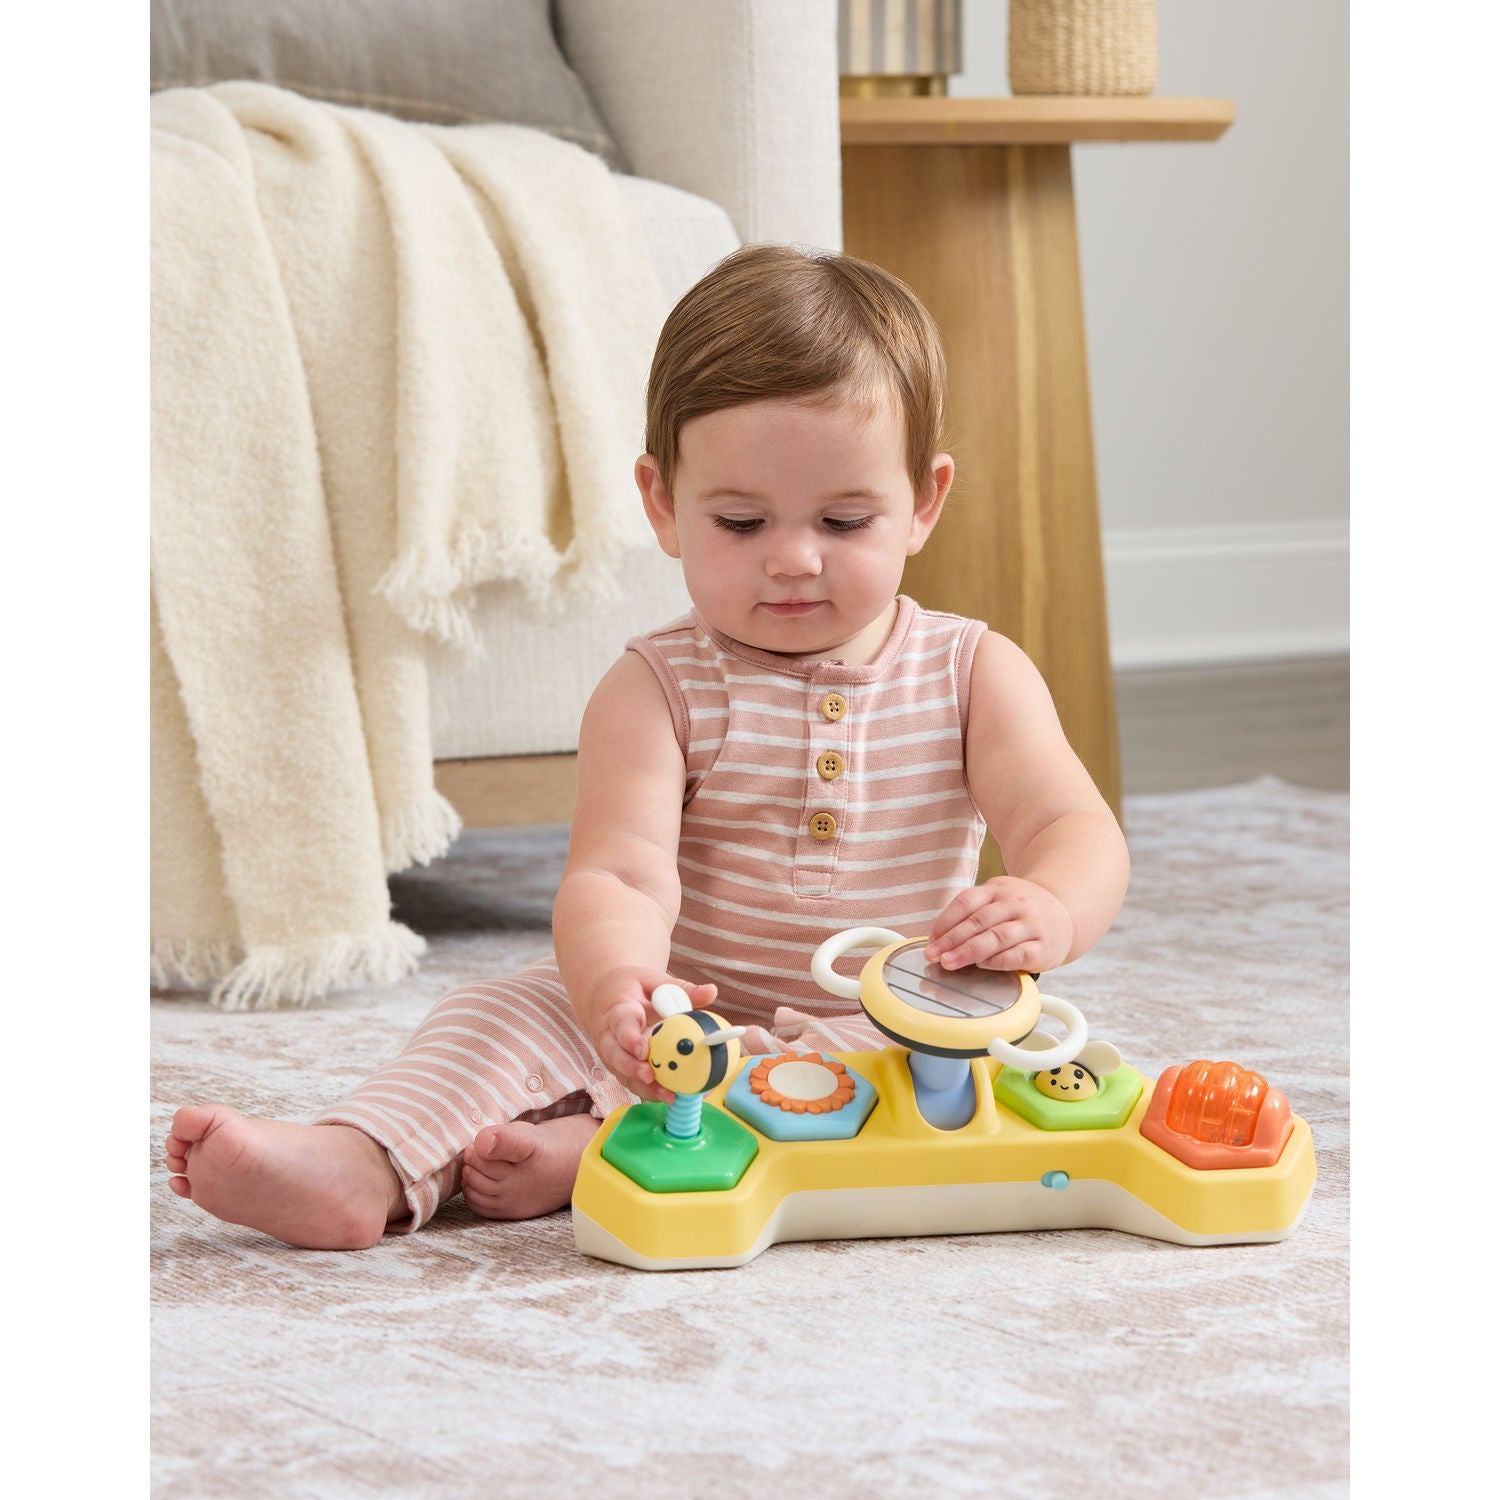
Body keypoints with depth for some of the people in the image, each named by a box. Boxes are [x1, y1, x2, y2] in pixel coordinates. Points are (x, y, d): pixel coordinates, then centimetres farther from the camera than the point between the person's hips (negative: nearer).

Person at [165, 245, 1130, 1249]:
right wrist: (614, 987, -44)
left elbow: (1076, 829, -11)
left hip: (894, 1038, 0)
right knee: (510, 1008, -18)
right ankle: (362, 1169, -42)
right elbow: (620, 875, -19)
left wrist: (1049, 912, -39)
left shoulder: (973, 676, 0)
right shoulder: (659, 691, -4)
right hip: (687, 1027, 0)